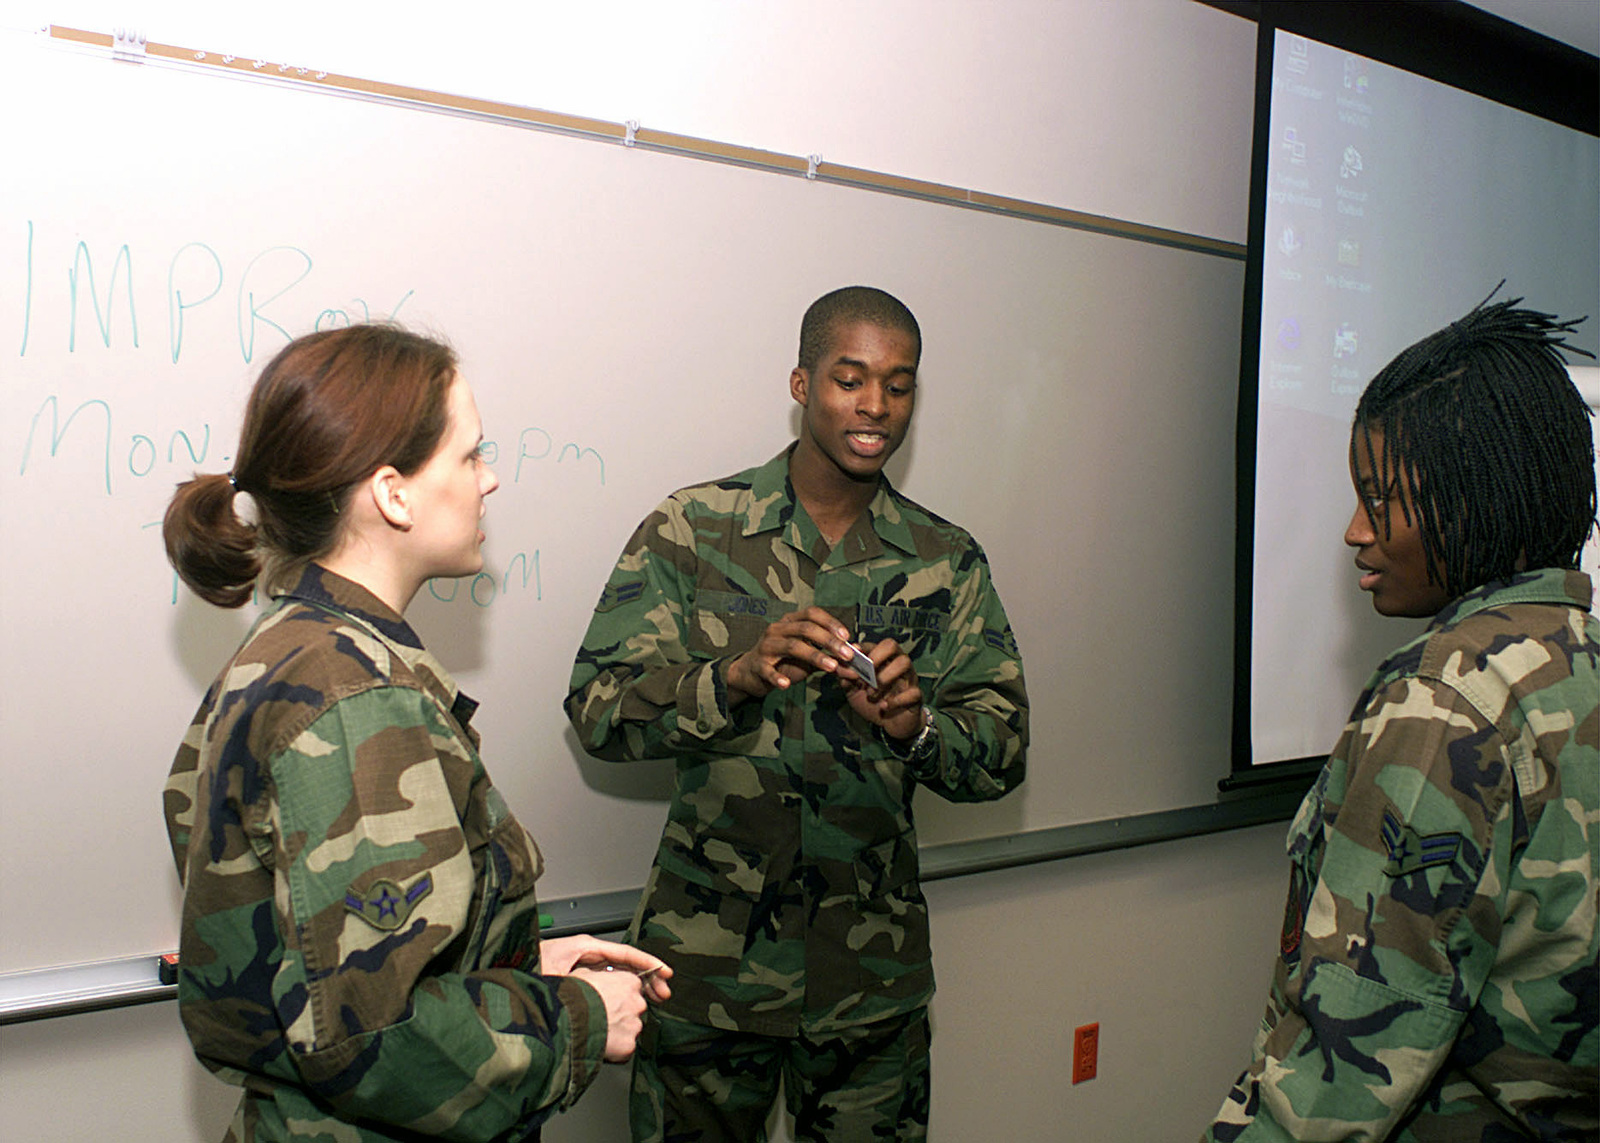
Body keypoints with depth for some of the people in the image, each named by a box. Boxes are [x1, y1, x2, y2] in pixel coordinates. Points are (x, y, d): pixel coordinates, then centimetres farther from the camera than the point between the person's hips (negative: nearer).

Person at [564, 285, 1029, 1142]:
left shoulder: (947, 563, 4)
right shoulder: (691, 531, -3)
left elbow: (1002, 754, 1)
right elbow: (596, 710, -8)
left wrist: (914, 723, -20)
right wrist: (736, 676, -25)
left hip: (872, 972, 2)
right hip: (707, 955, -2)